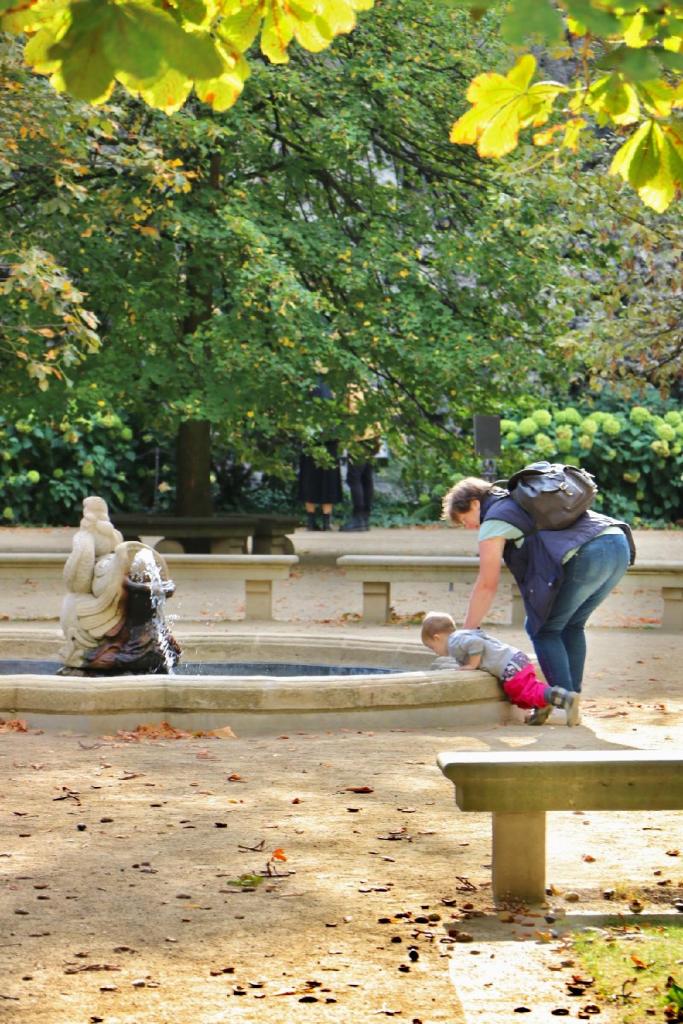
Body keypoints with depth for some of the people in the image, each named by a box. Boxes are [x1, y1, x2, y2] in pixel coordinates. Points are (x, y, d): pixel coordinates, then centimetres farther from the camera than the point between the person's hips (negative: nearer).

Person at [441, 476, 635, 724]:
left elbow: (487, 585, 5)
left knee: (544, 628, 5)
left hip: (587, 555, -9)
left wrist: (468, 630, 13)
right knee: (572, 625, 21)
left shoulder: (495, 520, 6)